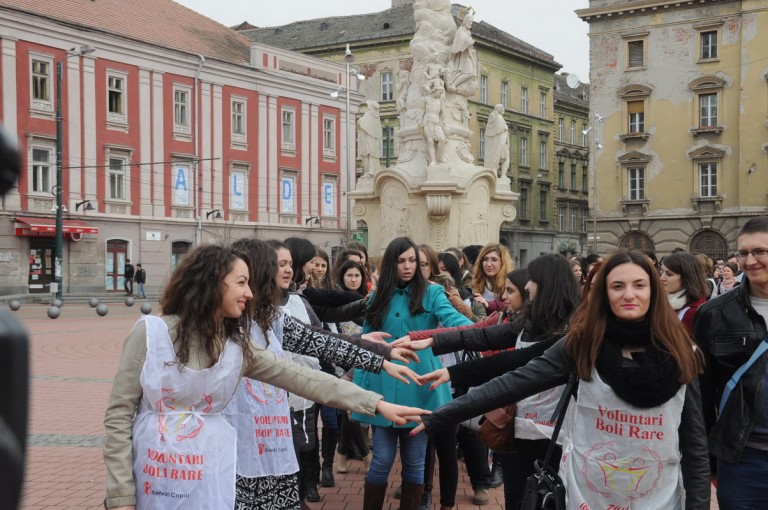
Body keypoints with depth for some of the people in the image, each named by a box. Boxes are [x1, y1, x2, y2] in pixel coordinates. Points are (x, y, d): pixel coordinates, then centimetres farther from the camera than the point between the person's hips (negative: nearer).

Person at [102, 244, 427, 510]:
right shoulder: (150, 332, -8)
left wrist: (376, 404, -8)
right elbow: (119, 415, -7)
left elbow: (301, 378, -2)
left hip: (209, 482, 3)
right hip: (148, 479, -3)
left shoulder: (238, 347, 4)